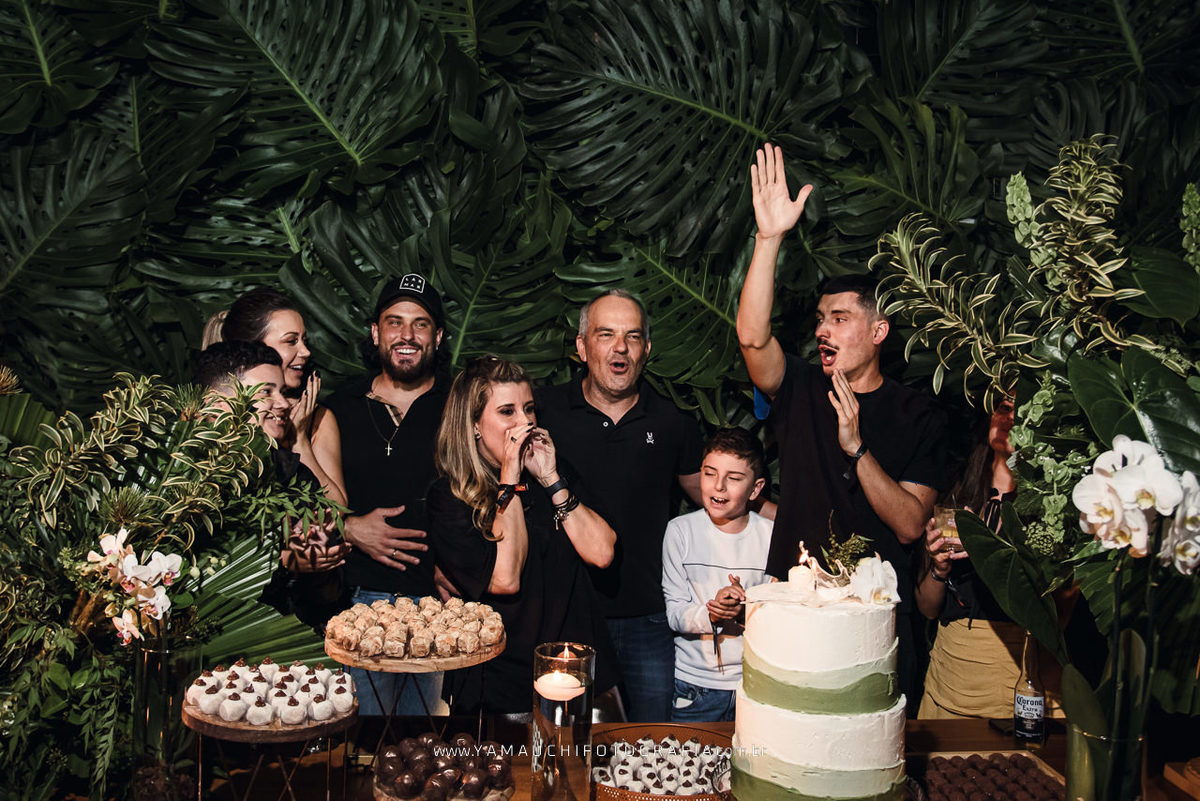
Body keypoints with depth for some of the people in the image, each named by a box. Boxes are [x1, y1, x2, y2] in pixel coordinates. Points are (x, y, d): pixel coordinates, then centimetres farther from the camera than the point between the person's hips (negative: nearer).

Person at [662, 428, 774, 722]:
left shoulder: (771, 535, -4)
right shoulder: (681, 530, -6)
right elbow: (674, 612, -8)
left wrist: (749, 611, -22)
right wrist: (709, 615, -27)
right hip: (694, 681, 0)